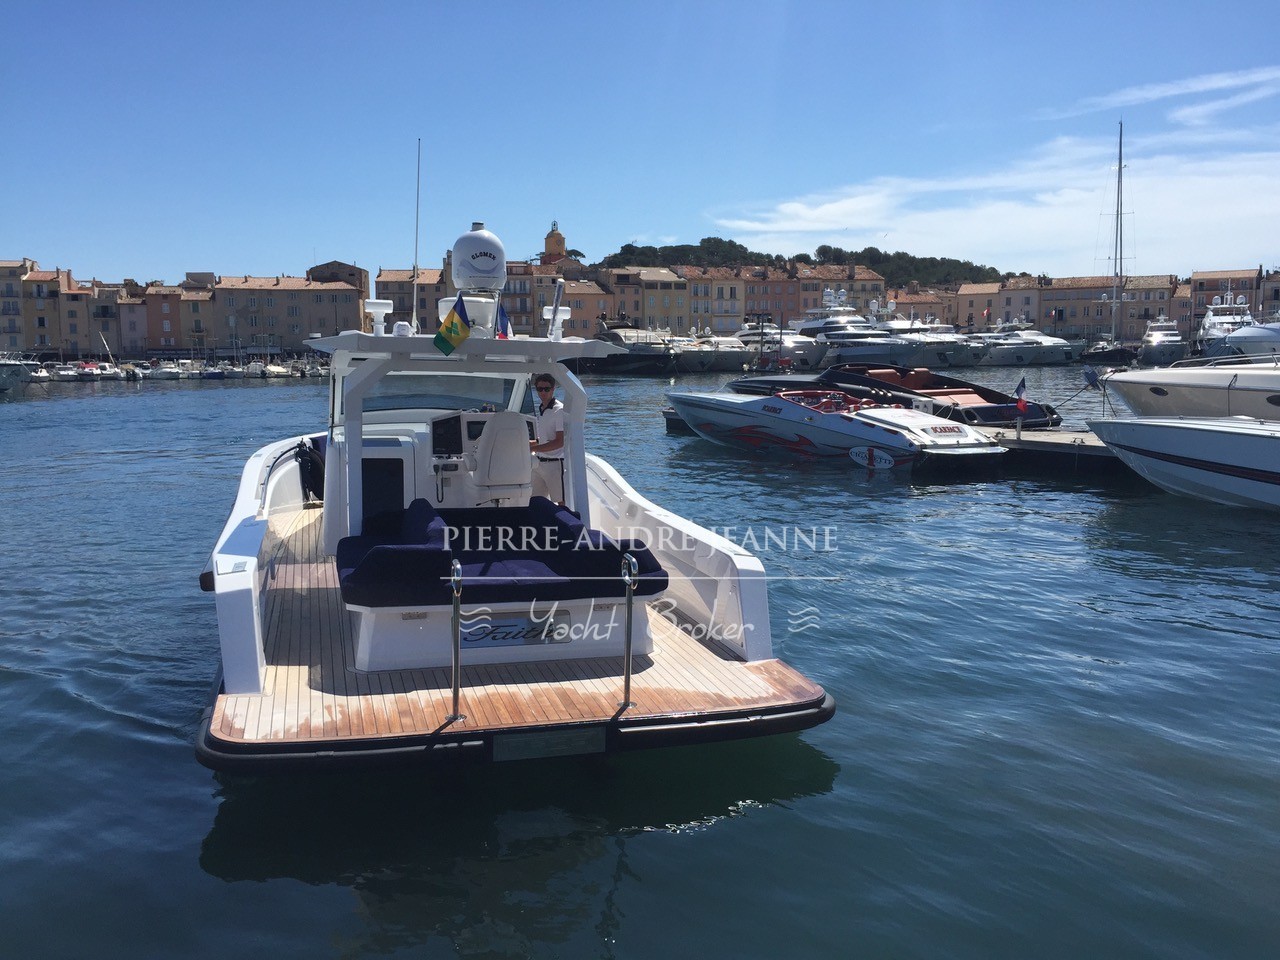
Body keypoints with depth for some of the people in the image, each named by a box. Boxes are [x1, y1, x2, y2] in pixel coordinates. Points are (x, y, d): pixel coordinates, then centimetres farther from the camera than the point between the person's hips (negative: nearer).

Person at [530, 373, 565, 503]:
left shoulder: (560, 410, -11)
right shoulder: (540, 410, 16)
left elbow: (559, 442, -17)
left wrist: (532, 448, -17)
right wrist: (527, 443, 8)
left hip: (555, 463, -8)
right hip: (539, 463, 9)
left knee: (561, 503, -5)